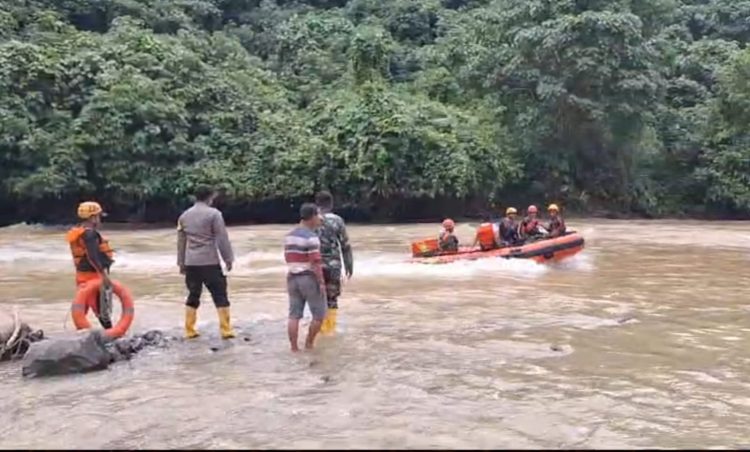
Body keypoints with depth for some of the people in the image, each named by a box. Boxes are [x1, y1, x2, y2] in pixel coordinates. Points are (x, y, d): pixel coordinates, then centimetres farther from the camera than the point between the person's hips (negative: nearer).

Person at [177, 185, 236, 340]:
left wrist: (181, 262, 23)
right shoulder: (213, 214, -6)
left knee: (193, 296, 13)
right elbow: (222, 239, -8)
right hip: (210, 262, -5)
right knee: (220, 296, 0)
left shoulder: (184, 216, 12)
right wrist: (228, 259, -1)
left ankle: (189, 330, 13)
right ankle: (226, 330, -2)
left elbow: (181, 242, 16)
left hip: (191, 263, 6)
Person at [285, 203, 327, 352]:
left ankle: (294, 348, 8)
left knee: (294, 315, 7)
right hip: (309, 278, -8)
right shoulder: (311, 237, -14)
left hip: (292, 278, 8)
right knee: (319, 314, 7)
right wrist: (321, 282, -14)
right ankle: (308, 344, 13)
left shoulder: (289, 236, 12)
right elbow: (315, 263, -18)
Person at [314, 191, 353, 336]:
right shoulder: (337, 220, -4)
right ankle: (330, 327, 11)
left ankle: (321, 326, 14)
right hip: (333, 265, -1)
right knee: (332, 298, 9)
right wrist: (349, 264, 6)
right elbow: (345, 245, -4)